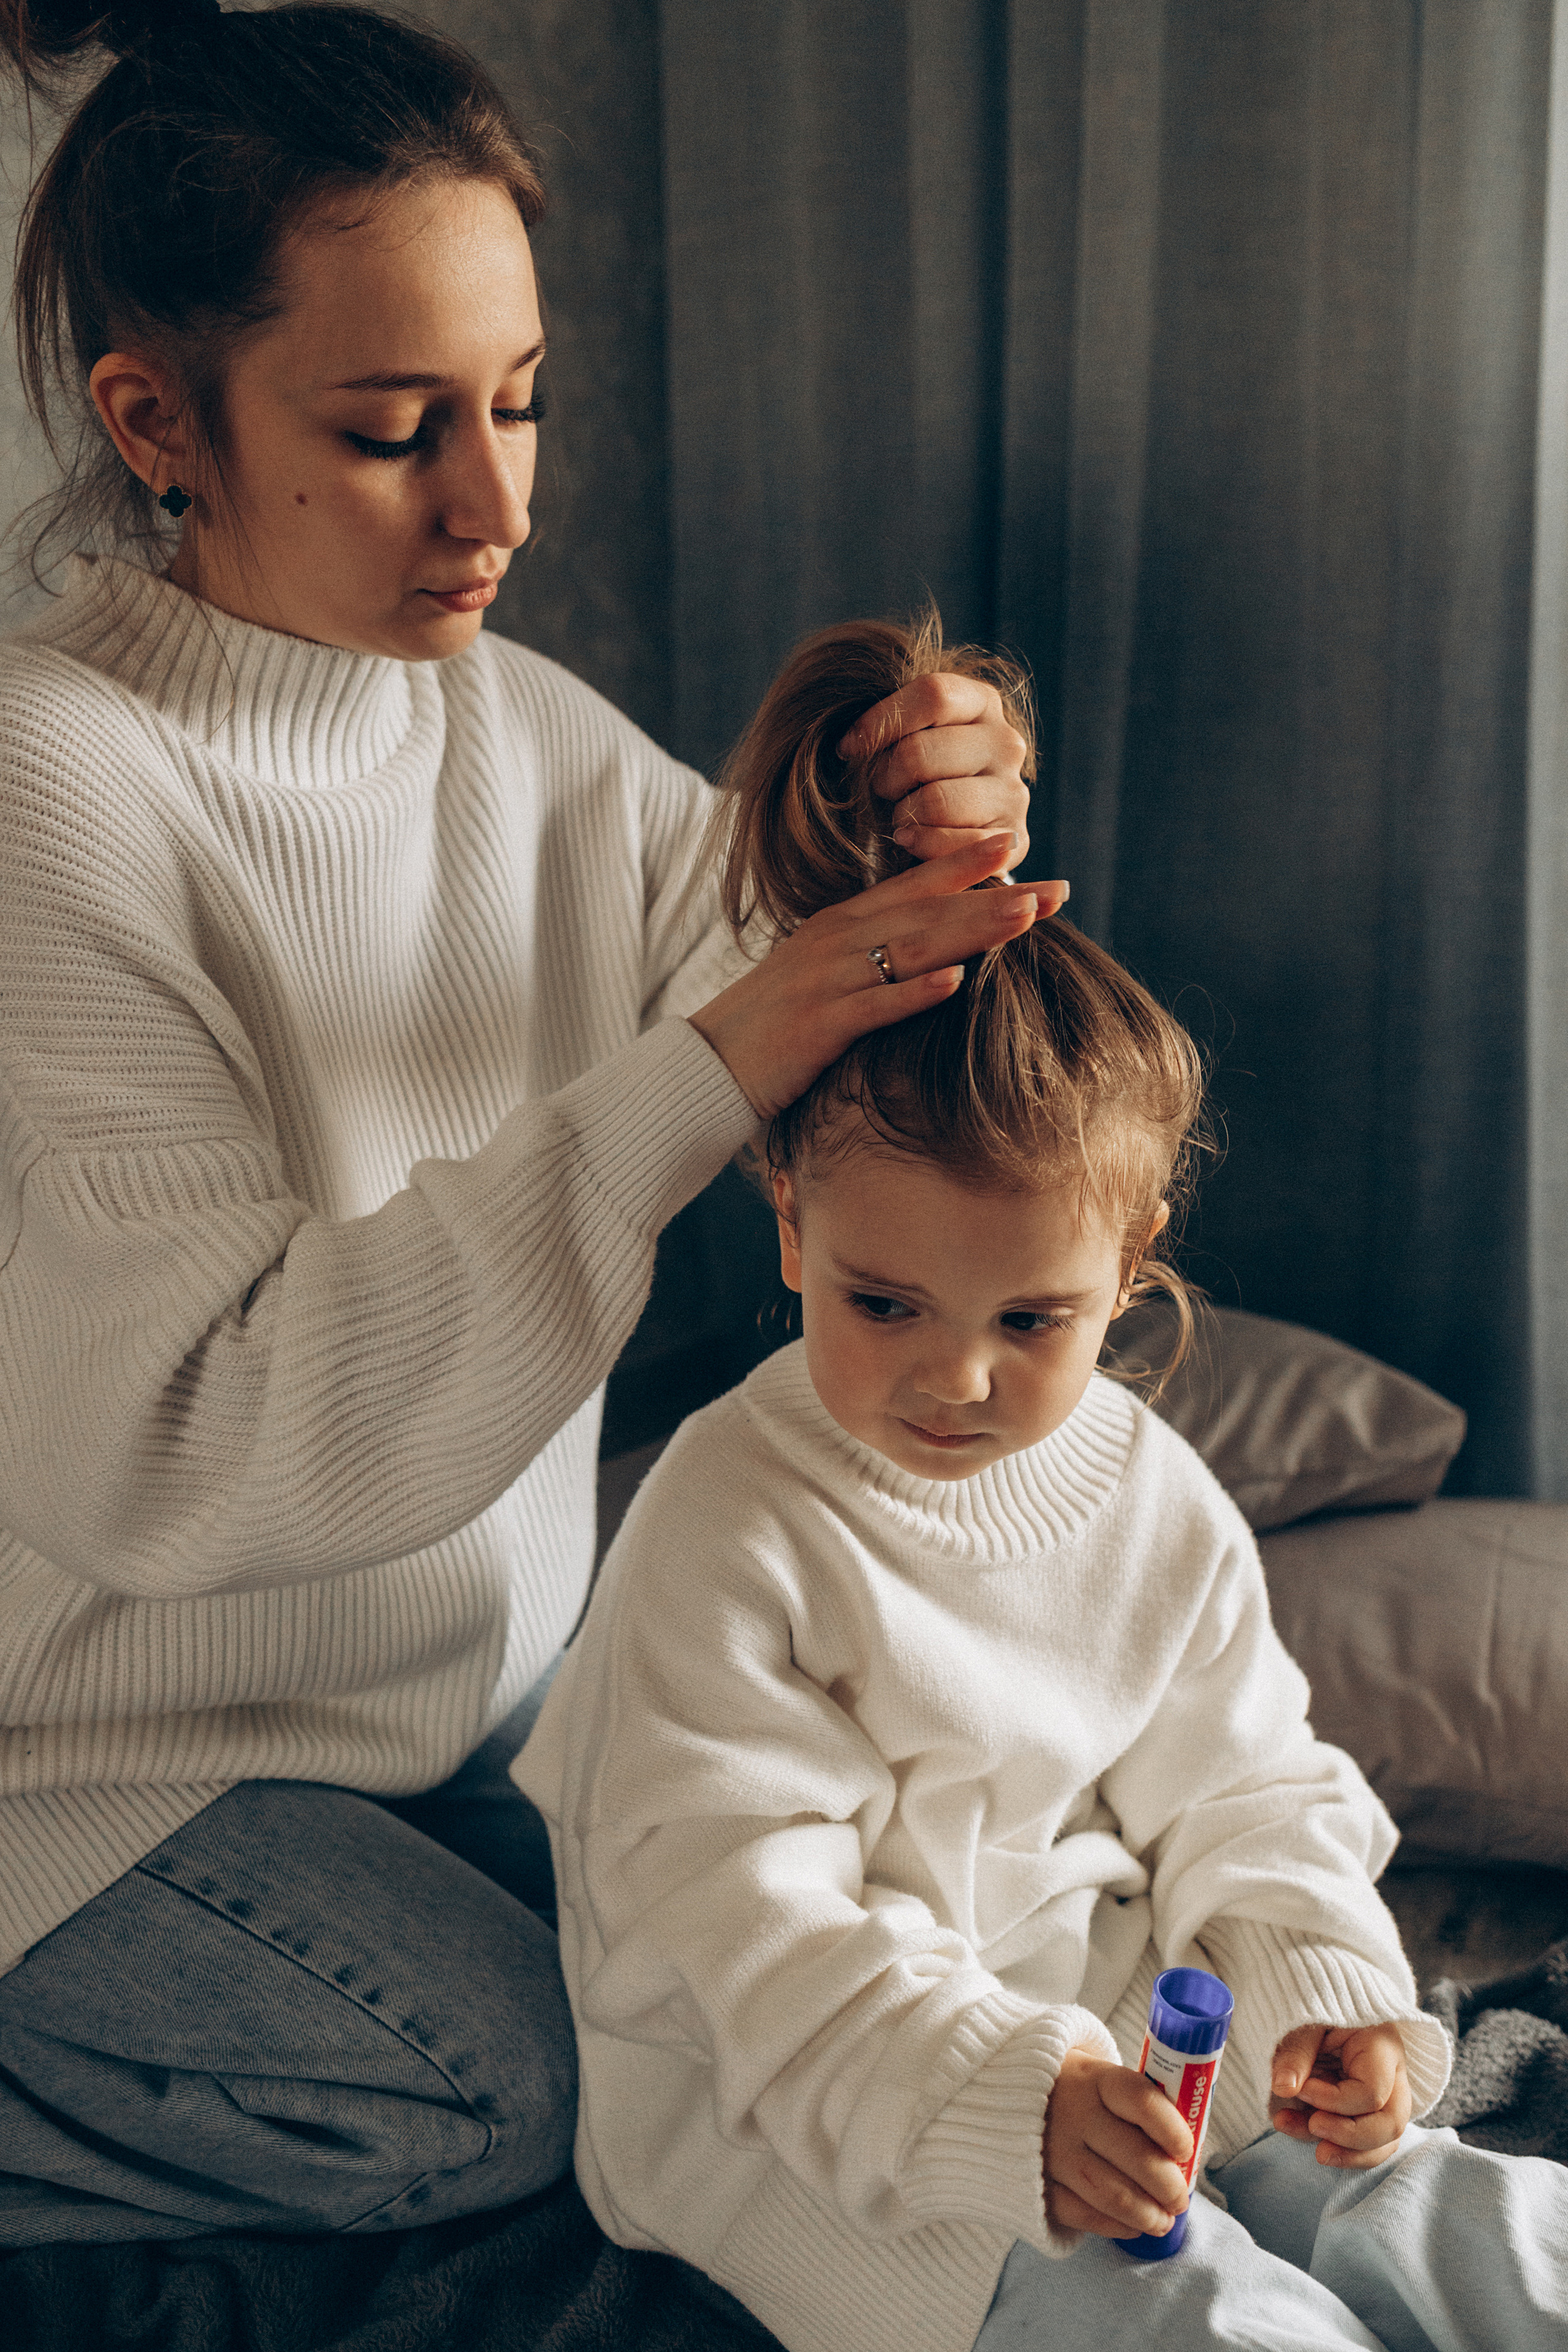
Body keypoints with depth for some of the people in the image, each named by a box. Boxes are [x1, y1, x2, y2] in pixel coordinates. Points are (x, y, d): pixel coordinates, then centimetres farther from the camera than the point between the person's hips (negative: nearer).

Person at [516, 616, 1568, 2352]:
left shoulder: (1159, 1506, 0)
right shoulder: (731, 1533, -17)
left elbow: (1242, 1797, 9)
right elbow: (747, 1914, -21)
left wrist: (1316, 2002, -10)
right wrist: (1004, 2099, -31)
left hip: (1116, 2030, 6)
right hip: (792, 2098, -5)